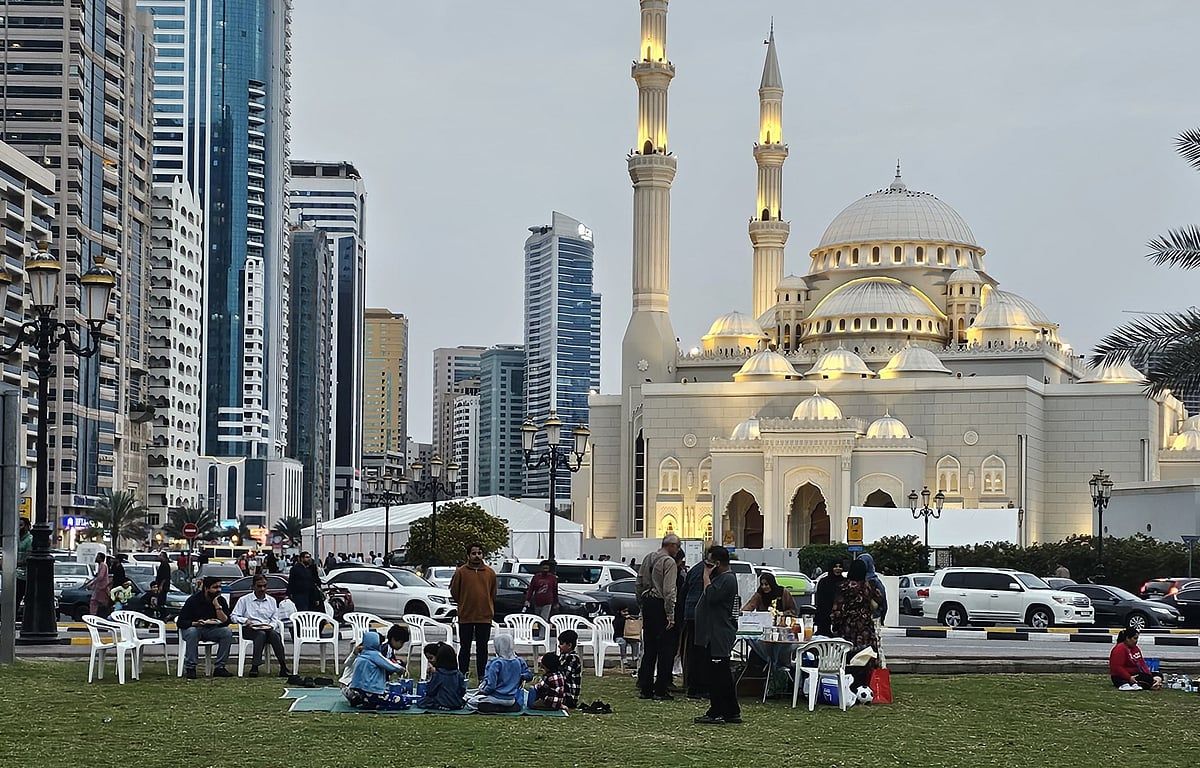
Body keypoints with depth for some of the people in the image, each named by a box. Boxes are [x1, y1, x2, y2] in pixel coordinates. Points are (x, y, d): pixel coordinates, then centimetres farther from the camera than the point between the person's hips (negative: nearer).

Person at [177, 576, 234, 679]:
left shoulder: (221, 600, -4)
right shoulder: (193, 600, -14)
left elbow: (225, 622, -13)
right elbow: (180, 622, -16)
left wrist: (217, 606, -24)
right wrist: (196, 623, -32)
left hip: (211, 630, 3)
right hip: (193, 628, -3)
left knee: (227, 632, -23)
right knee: (192, 632, -37)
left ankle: (219, 667, -18)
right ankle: (190, 668, -30)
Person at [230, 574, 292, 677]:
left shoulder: (272, 601, 20)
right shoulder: (244, 600, 11)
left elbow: (275, 619, 16)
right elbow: (234, 616, 5)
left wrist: (271, 626, -7)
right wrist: (245, 621, -13)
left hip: (267, 629, 2)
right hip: (250, 630, -2)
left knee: (274, 634, -33)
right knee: (261, 634, -37)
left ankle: (283, 667, -42)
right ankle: (254, 667, -45)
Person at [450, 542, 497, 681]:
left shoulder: (490, 573, 6)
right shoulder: (461, 572, -1)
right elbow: (454, 591, 6)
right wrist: (464, 604, 11)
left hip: (485, 617, 2)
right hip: (465, 617, -2)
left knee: (482, 648, 6)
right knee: (465, 648, 5)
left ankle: (482, 675, 12)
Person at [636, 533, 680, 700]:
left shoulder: (647, 559, 12)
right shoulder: (669, 562, -12)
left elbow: (639, 584, 15)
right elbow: (669, 591, -17)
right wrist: (671, 615, -17)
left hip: (647, 603, 8)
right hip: (660, 605, -8)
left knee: (649, 648, 13)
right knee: (665, 649, -1)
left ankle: (645, 688, 14)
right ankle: (660, 690, -2)